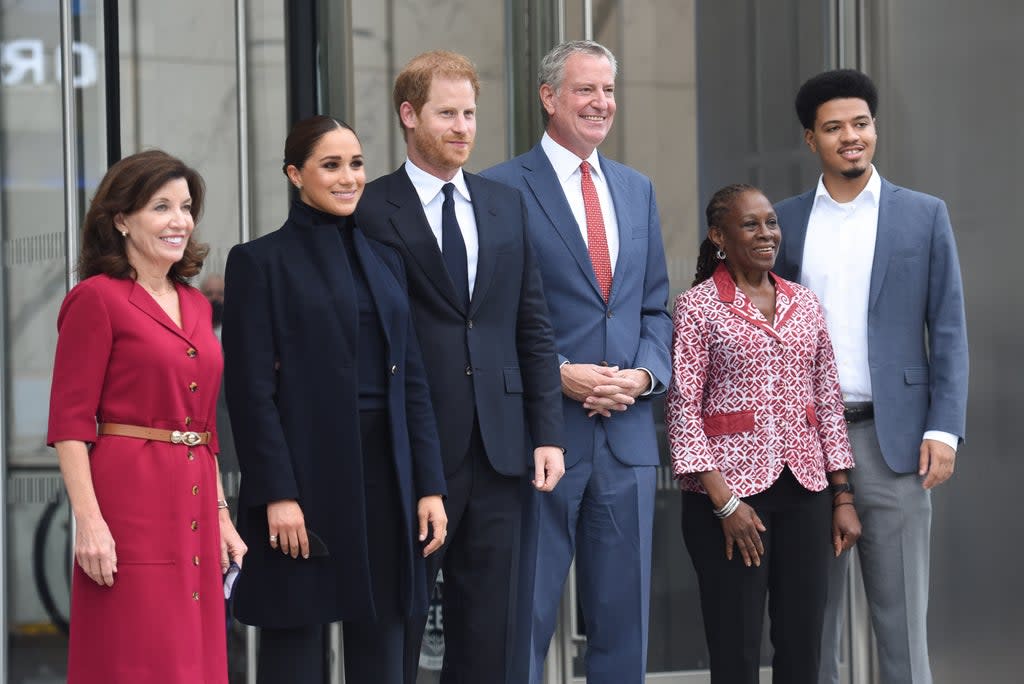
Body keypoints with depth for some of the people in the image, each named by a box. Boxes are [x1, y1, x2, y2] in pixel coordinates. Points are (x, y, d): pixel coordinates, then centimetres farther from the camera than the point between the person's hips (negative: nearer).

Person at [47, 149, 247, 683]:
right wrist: (89, 521, -19)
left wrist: (221, 515, 14)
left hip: (193, 510, 7)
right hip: (131, 504, -7)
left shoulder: (195, 304, 16)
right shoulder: (96, 299, -5)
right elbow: (69, 423, -10)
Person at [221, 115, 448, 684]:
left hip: (384, 478, 5)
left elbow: (411, 379, 13)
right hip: (305, 475, -5)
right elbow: (252, 389, -8)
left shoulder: (383, 260, 14)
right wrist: (277, 494, -16)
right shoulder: (260, 262, -3)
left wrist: (429, 485, 5)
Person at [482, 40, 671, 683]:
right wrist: (560, 375, -16)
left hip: (627, 432, 5)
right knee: (526, 616, -2)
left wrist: (644, 374, -3)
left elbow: (656, 307, 16)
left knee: (624, 617, 9)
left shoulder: (637, 189, 15)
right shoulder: (503, 189, -4)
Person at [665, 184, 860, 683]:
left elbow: (829, 403, 12)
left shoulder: (805, 305, 11)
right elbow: (683, 410, -8)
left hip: (805, 492, 5)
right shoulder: (696, 307, -3)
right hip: (731, 489, -4)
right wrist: (724, 502, -14)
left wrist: (843, 498, 7)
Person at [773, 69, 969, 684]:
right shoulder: (785, 222, 9)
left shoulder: (925, 216, 4)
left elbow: (948, 332, 2)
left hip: (891, 437, -2)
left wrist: (944, 429, -8)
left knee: (902, 616, 0)